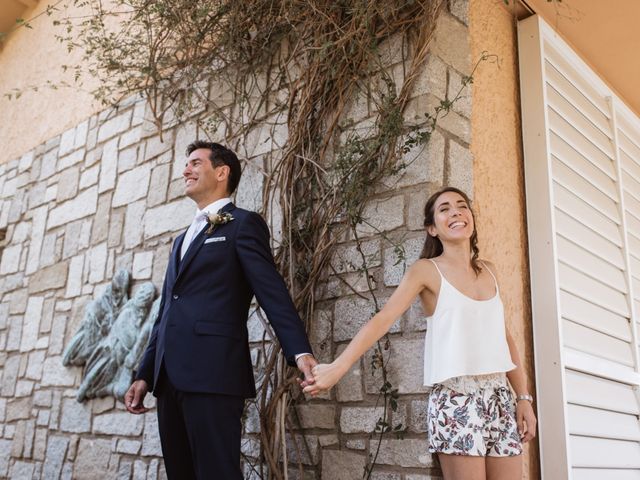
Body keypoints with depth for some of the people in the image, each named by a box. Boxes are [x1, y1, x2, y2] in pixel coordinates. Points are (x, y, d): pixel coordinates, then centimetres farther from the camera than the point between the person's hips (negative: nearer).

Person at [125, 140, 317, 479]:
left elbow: (273, 293, -10)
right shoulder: (183, 238, 26)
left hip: (213, 372, -8)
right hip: (170, 377, 8)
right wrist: (145, 374, 20)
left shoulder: (243, 224, 2)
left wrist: (300, 352, -22)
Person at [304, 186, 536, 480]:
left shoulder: (488, 271, 13)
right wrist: (338, 366, -24)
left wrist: (524, 397, 11)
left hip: (499, 398, 5)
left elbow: (504, 338, 16)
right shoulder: (427, 270, -2)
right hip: (455, 399, -5)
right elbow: (383, 319, -13)